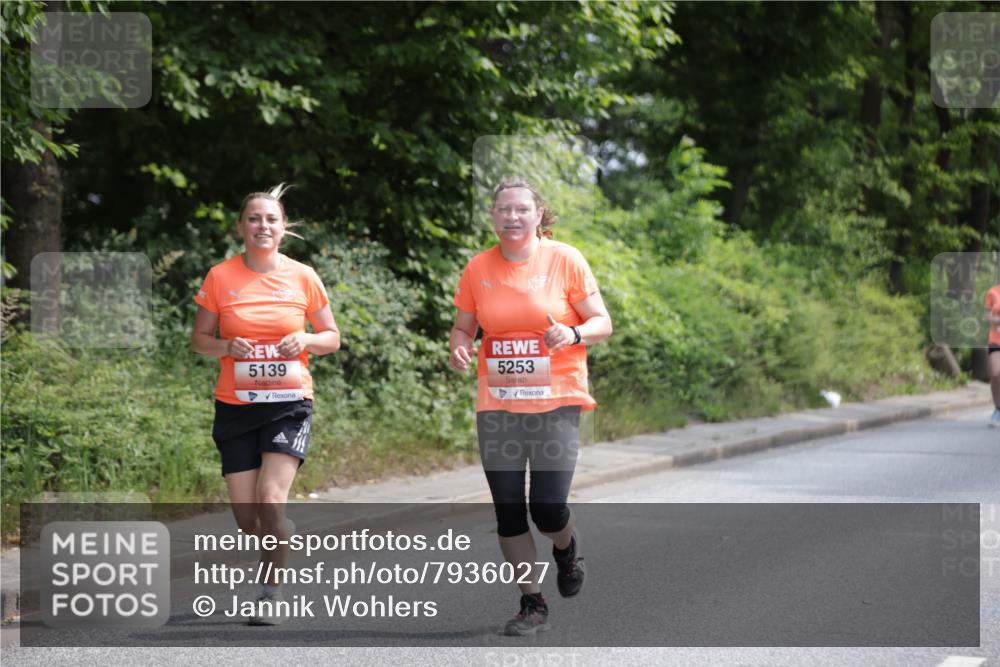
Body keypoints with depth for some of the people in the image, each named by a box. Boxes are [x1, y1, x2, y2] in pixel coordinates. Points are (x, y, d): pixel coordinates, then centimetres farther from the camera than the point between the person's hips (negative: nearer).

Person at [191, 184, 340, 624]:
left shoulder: (302, 277, 0)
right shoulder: (220, 278, 0)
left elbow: (332, 338, 9)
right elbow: (199, 340, 6)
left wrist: (305, 340, -12)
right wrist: (228, 346, -14)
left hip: (289, 405, -1)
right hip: (235, 407, 1)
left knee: (270, 502, -18)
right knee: (247, 517, 0)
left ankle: (272, 590, -1)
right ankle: (286, 538, 33)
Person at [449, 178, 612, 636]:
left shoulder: (564, 260, -4)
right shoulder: (478, 269, 3)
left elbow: (602, 322, -1)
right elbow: (463, 327, 13)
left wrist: (573, 334, -22)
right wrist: (459, 350, -10)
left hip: (555, 402, -3)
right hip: (497, 404, 3)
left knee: (548, 509, -9)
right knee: (508, 510, 1)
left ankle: (566, 549, 28)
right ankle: (532, 605, 15)